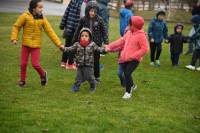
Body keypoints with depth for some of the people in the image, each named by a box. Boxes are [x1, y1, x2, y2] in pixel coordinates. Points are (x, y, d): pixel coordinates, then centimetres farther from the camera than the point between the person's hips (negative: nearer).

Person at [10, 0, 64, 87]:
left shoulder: (42, 19, -5)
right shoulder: (25, 16, -10)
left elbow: (50, 32, -4)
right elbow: (16, 26, -1)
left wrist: (59, 44, -7)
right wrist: (14, 38, -13)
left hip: (36, 45, 0)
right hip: (25, 44, 0)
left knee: (35, 64, -6)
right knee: (23, 63, 7)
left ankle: (43, 74, 24)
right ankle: (22, 80, 27)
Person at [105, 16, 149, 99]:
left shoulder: (141, 36, -14)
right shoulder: (129, 33, 9)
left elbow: (144, 49, -17)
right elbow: (120, 41, 13)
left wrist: (132, 56, -20)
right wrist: (109, 47, 6)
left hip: (134, 60, -7)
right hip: (125, 58, 7)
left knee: (127, 74, -19)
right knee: (126, 74, 16)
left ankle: (128, 92, -3)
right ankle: (132, 85, 46)